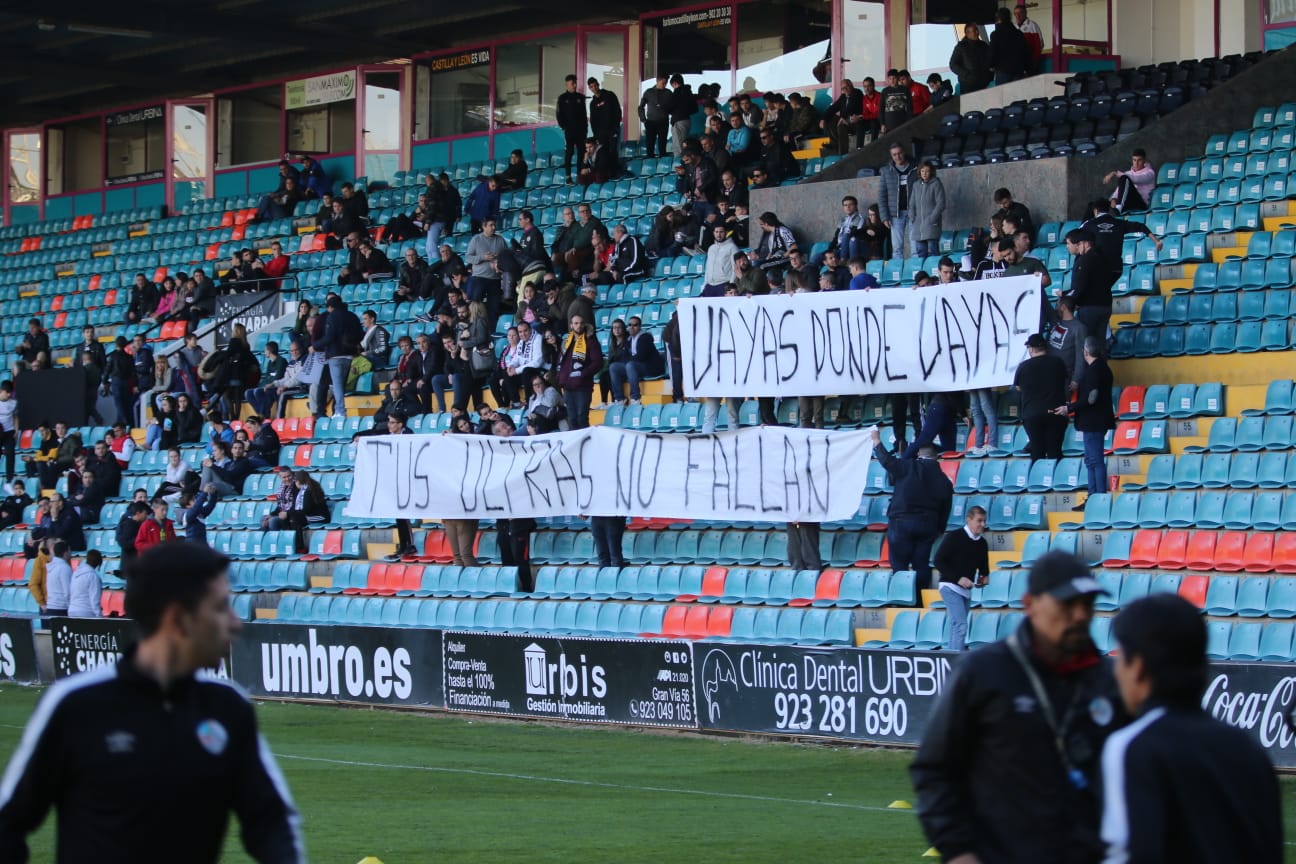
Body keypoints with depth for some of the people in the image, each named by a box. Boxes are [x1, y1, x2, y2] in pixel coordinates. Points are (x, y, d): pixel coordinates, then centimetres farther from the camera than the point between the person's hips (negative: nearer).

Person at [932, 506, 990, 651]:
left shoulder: (982, 543, 7)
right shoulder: (954, 537, -12)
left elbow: (983, 566, 23)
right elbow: (938, 561, -13)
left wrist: (985, 576, -1)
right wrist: (958, 578, -20)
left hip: (966, 590, 7)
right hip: (950, 587, -7)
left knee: (956, 627, 11)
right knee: (961, 625, -18)